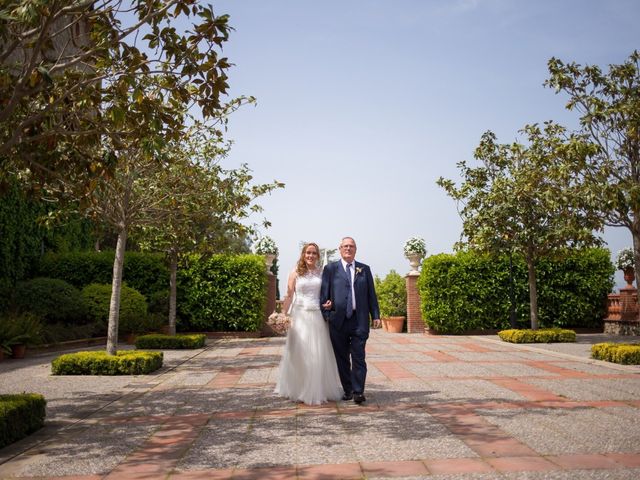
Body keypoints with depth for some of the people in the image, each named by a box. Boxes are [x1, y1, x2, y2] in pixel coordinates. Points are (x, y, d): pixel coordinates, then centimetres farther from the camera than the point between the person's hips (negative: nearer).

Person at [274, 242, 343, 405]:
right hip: (300, 316, -1)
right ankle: (300, 390, 16)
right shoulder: (295, 273, 5)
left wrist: (329, 303, -8)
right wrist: (282, 314, -9)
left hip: (318, 317, 1)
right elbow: (289, 296, 1)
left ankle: (319, 390, 18)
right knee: (299, 354, 3)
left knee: (319, 354, 4)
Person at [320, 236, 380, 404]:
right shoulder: (330, 269, 8)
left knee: (358, 357, -4)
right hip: (338, 321, 0)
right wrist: (325, 315, -6)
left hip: (359, 320, 0)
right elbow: (324, 293, 4)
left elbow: (371, 294, 12)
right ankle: (347, 390, 18)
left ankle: (358, 391, -1)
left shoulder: (364, 269, 12)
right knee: (342, 358, 8)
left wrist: (376, 315, 5)